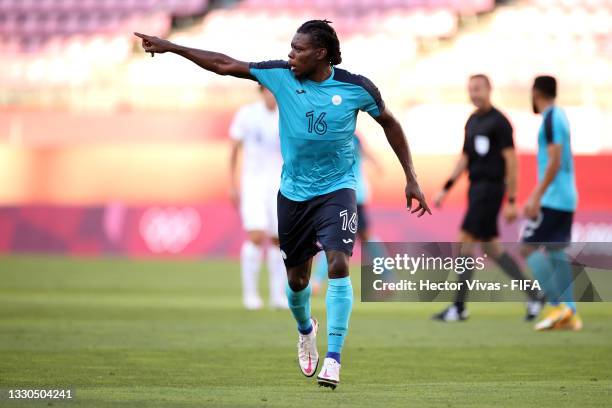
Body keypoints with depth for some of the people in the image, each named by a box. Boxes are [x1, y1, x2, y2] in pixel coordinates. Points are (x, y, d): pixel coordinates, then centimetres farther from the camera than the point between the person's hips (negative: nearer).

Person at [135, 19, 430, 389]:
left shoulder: (355, 88, -11)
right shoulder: (281, 76, -7)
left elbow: (390, 123, 4)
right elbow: (225, 65, -2)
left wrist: (411, 179, 3)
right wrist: (170, 47, -4)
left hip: (337, 189, -3)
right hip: (294, 192, 3)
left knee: (339, 264, -23)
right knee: (297, 277, 11)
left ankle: (333, 359, -21)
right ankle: (305, 331, 44)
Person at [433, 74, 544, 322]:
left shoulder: (499, 122, -10)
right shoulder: (472, 121, 15)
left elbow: (511, 161, -13)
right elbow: (465, 159, 22)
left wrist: (511, 201, -16)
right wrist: (446, 189, 17)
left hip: (490, 188, -9)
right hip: (476, 188, 9)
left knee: (465, 241, -12)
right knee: (490, 247, 10)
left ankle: (459, 307, -8)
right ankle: (533, 296, 19)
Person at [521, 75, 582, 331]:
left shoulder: (551, 119, -12)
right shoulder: (559, 117, 17)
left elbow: (554, 162, -20)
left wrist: (536, 197, -21)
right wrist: (536, 197, 30)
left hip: (552, 199, -9)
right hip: (566, 198, 9)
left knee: (528, 248, -7)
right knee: (556, 252, 9)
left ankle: (558, 305, -13)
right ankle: (570, 314, 4)